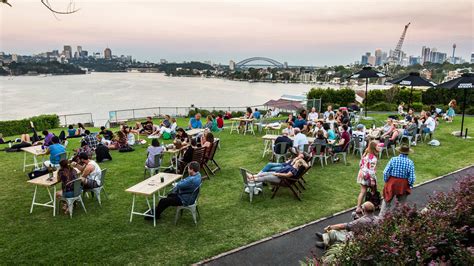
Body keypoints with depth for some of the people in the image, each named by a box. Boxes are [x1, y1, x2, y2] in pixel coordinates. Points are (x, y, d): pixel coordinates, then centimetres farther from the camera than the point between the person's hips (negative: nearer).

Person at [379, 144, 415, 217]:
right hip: (403, 185, 0)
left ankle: (381, 217, 21)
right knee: (401, 203, 16)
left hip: (392, 183, 1)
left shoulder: (393, 159, -11)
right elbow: (412, 177, -12)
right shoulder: (410, 162, -12)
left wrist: (386, 181, 4)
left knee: (387, 201, 16)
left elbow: (386, 172, -11)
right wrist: (410, 185, 4)